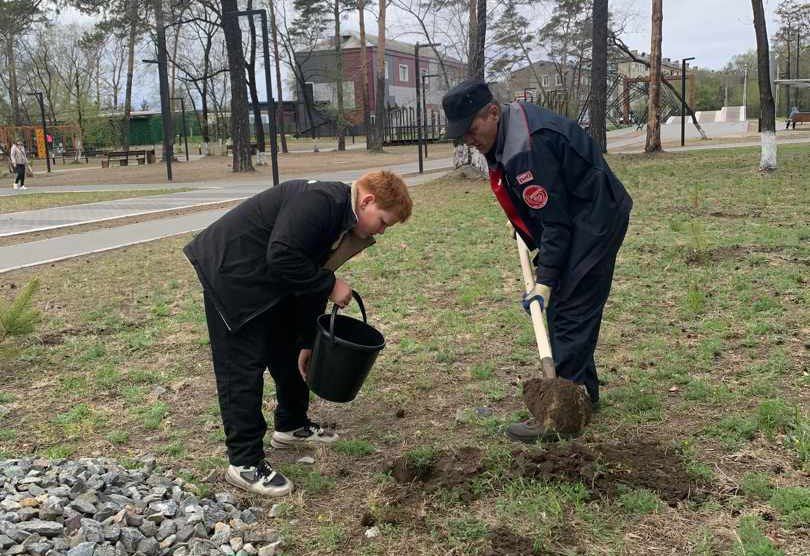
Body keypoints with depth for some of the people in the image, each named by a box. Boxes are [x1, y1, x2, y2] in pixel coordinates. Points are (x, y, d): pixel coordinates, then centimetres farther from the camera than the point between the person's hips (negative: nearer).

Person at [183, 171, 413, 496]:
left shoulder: (343, 220, 6)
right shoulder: (319, 202, -25)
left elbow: (310, 280, 12)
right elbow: (282, 258, -33)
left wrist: (308, 343, 13)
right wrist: (330, 285, -22)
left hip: (266, 282, 10)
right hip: (229, 274, -10)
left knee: (291, 351, 18)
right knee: (242, 368, -7)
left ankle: (291, 426, 36)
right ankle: (244, 463, 2)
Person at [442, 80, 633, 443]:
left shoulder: (529, 148, -28)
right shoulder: (512, 125, 3)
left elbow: (555, 222, -26)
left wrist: (545, 281, -24)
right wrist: (519, 218, 16)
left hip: (595, 221, -10)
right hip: (576, 221, 10)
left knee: (569, 314, -11)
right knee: (564, 309, 13)